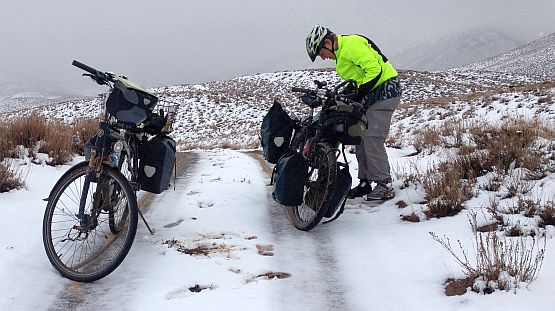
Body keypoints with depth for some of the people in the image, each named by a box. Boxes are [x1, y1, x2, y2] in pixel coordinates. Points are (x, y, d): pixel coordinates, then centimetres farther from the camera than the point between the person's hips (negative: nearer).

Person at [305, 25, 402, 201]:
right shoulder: (340, 54, 17)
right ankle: (365, 183, 14)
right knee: (360, 138, 8)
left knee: (372, 139, -16)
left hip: (386, 89, -10)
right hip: (371, 94, 10)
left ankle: (384, 185, -10)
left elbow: (374, 69, -24)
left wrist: (358, 94, -22)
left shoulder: (352, 44, -16)